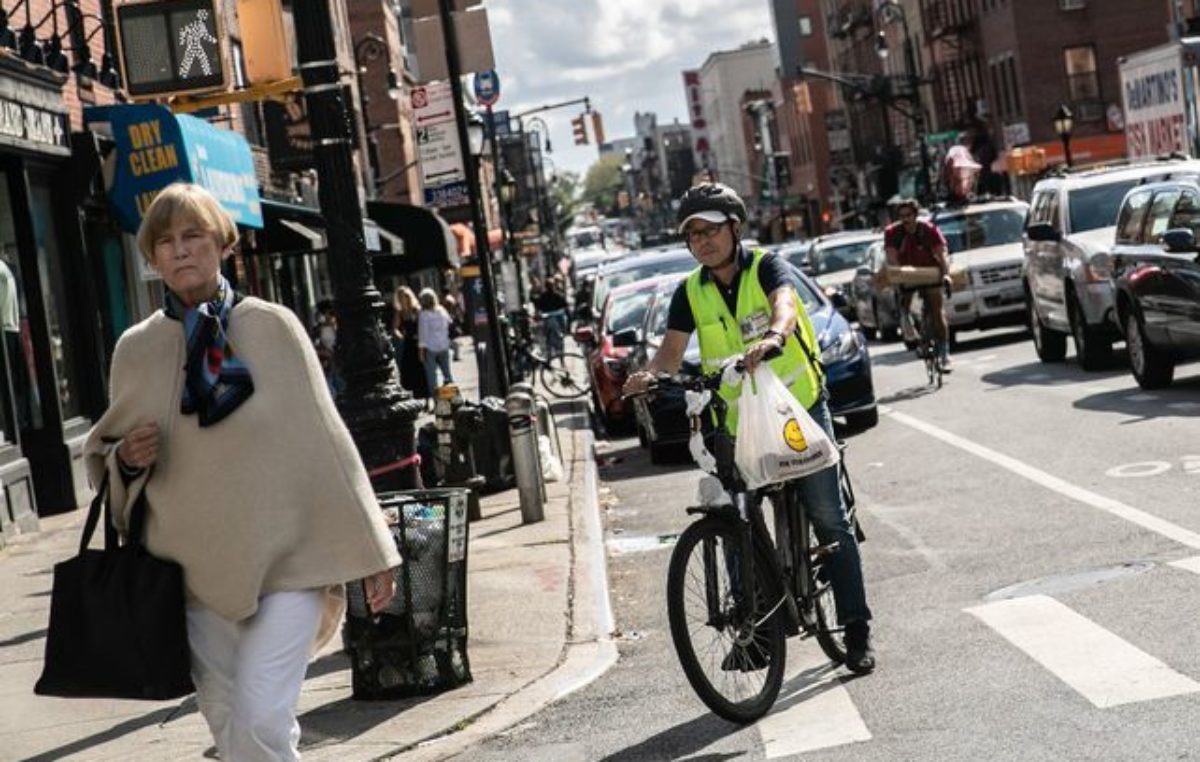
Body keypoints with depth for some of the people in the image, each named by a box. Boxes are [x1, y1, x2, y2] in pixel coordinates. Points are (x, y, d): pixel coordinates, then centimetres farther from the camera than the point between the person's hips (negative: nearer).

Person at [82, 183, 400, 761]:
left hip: (286, 561, -3)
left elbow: (323, 438, 1)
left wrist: (369, 551, 0)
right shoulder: (136, 348, 5)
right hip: (198, 568, 3)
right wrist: (126, 457, -8)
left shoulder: (272, 327, -1)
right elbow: (104, 452, 17)